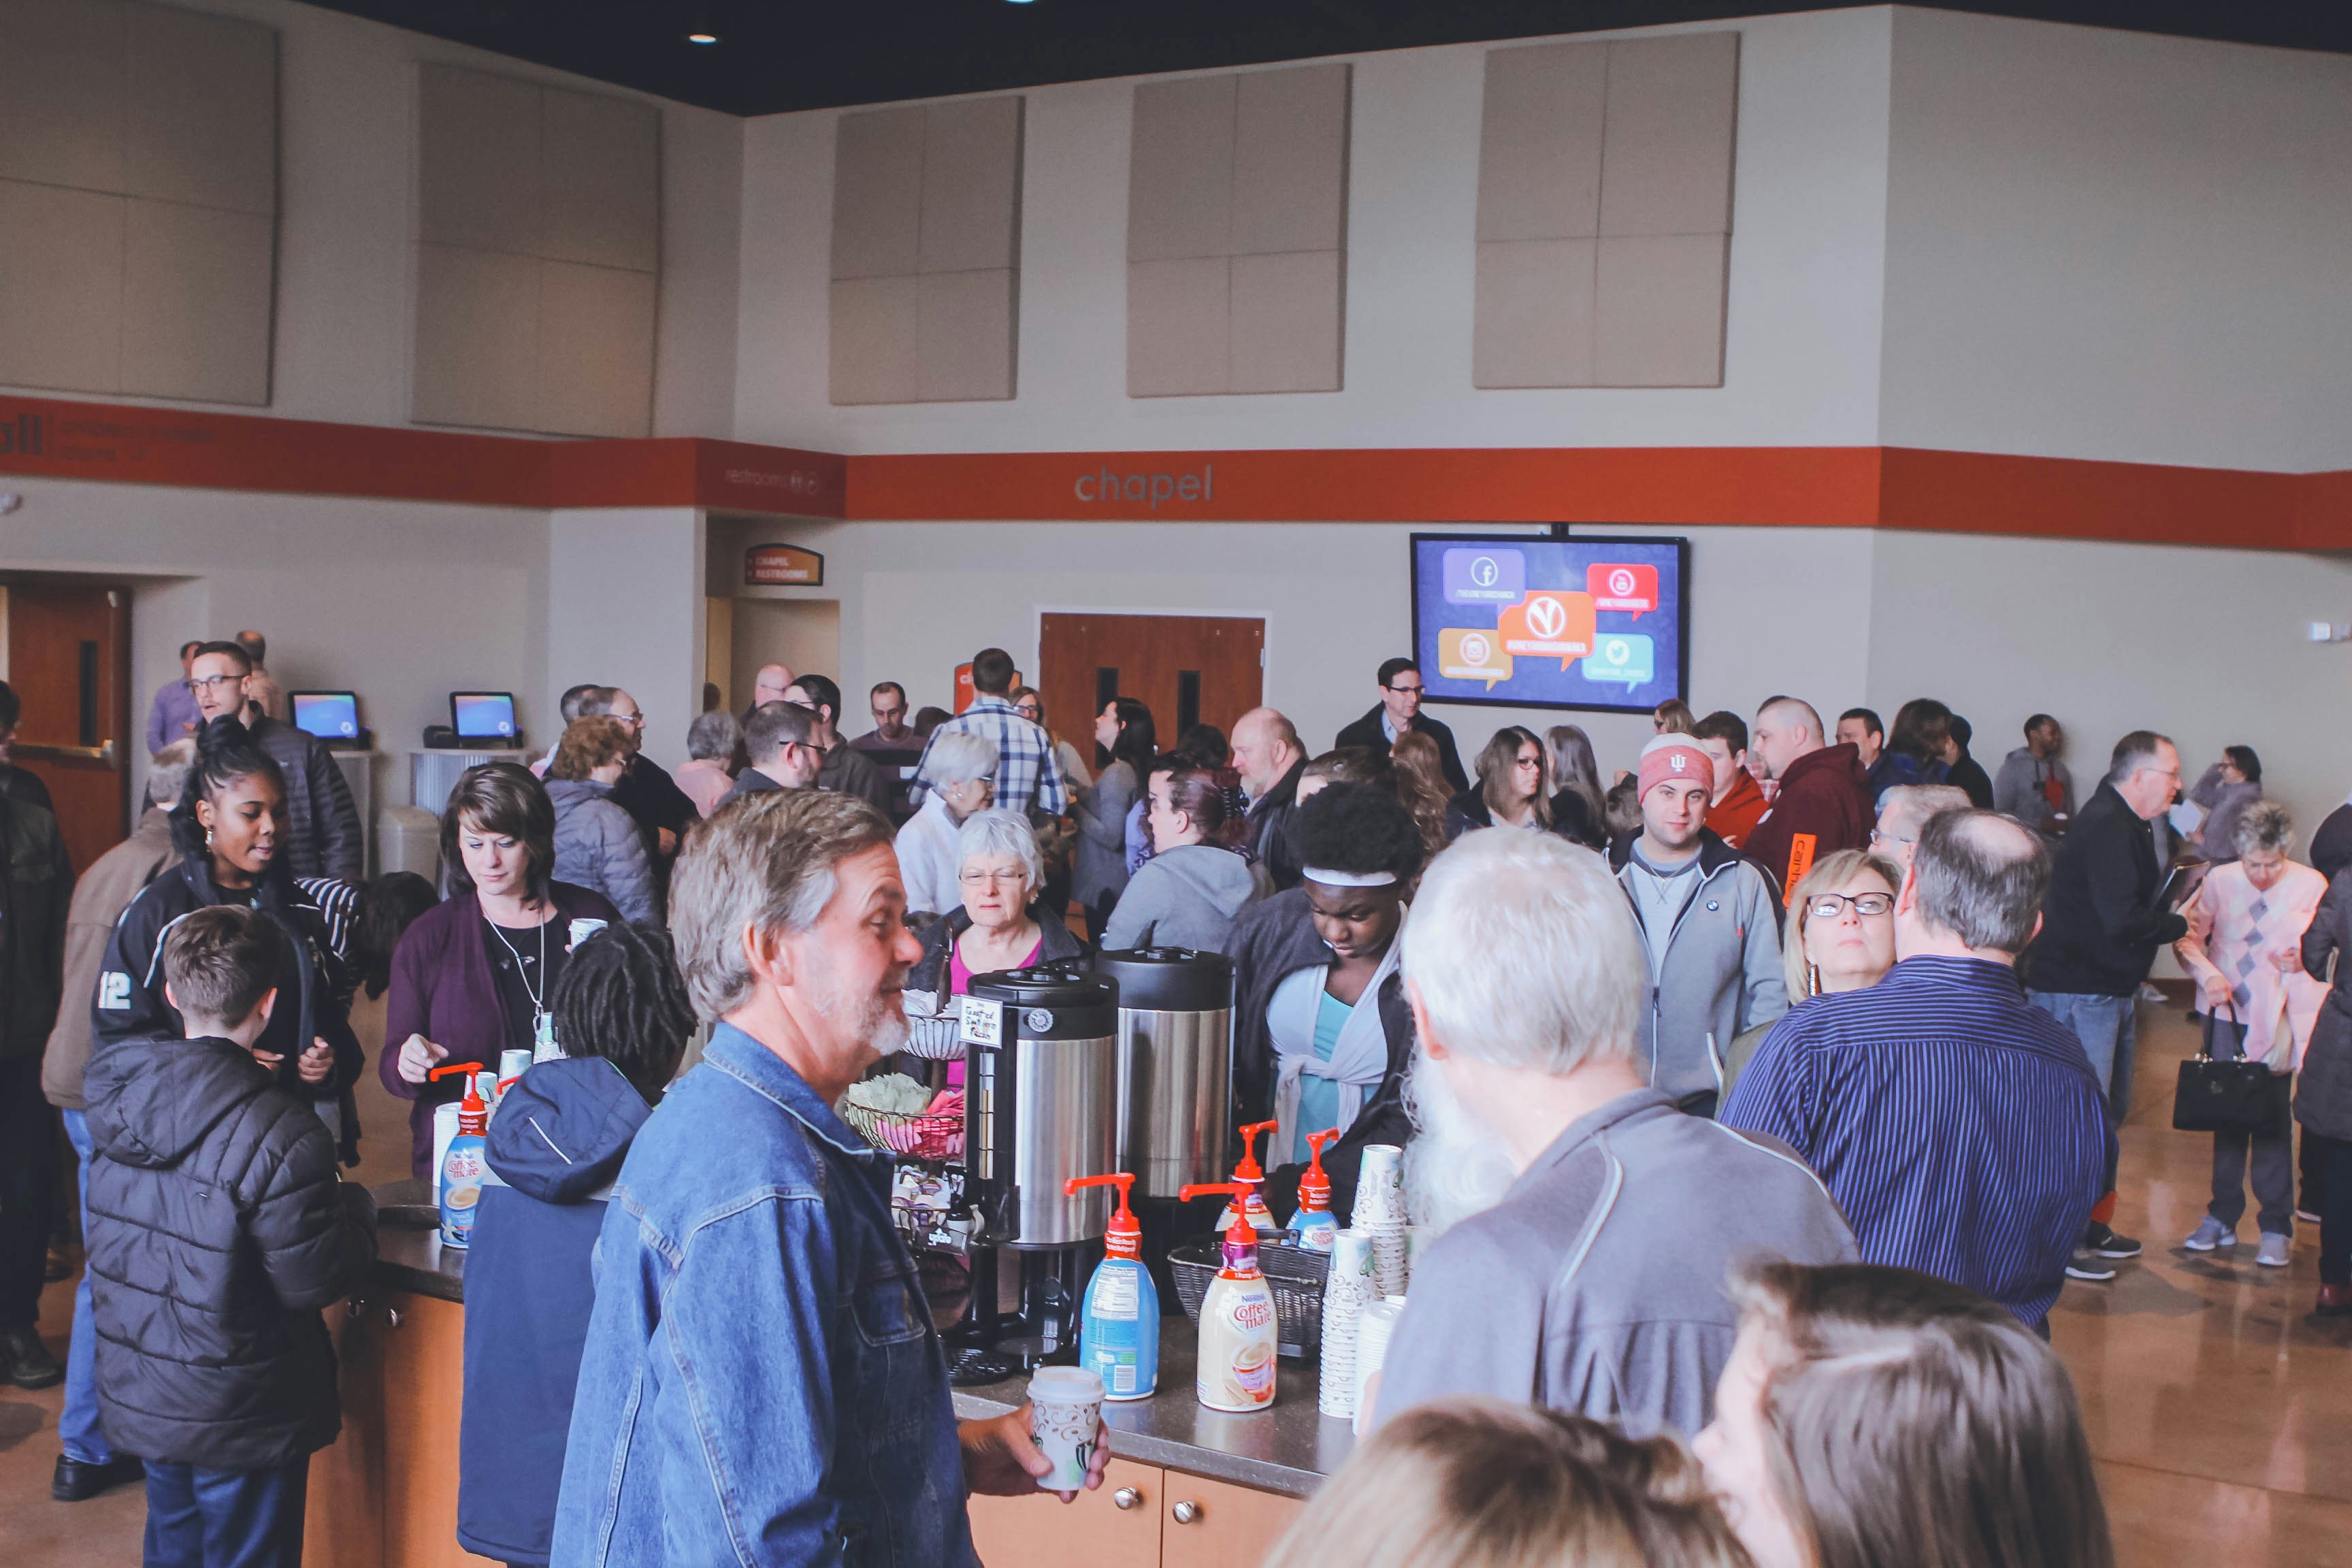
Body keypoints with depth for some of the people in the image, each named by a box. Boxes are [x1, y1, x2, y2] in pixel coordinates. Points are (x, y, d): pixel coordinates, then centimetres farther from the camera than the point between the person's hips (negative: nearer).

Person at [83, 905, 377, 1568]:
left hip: (134, 1394, 6)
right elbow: (316, 1284, -20)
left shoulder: (114, 1090, -7)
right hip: (239, 1417, -6)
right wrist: (354, 1205, -3)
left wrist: (233, 1076, 10)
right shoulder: (280, 1135, -27)